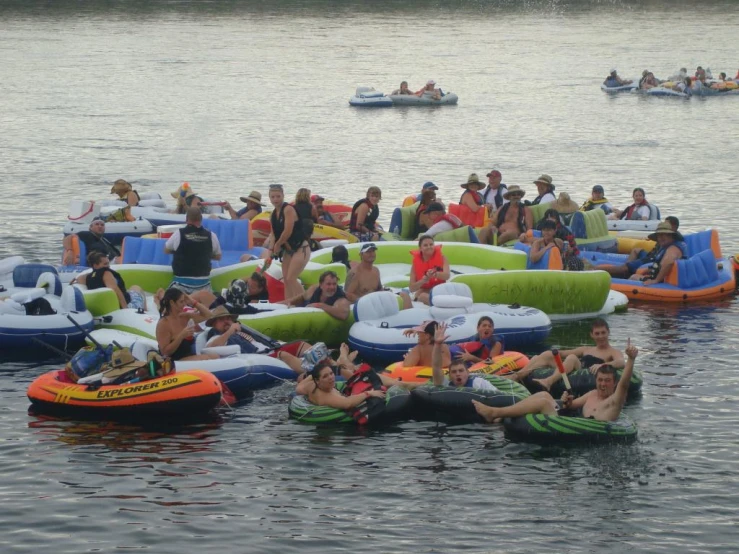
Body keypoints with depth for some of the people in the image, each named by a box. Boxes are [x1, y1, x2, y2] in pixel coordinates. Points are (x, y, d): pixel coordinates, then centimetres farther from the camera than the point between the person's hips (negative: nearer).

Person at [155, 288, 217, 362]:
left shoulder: (186, 317, 11)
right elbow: (165, 352, -15)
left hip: (191, 359, 8)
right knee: (206, 359, -30)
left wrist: (193, 303, 8)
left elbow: (207, 315, 20)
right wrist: (182, 335, -23)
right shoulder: (163, 323, -11)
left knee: (215, 357, -20)